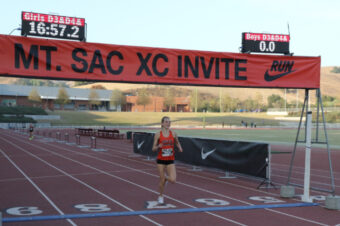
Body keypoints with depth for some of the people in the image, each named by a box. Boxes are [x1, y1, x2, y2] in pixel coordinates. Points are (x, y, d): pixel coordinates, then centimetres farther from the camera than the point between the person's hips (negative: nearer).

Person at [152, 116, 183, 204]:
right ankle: (160, 196, 29)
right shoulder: (158, 134, -6)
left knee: (173, 180, -10)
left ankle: (166, 177, 26)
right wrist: (158, 146, -24)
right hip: (161, 160, -1)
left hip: (170, 160, 1)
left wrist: (180, 148, -4)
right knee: (162, 180, 4)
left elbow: (177, 143, 17)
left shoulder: (173, 134, -1)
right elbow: (153, 149, -2)